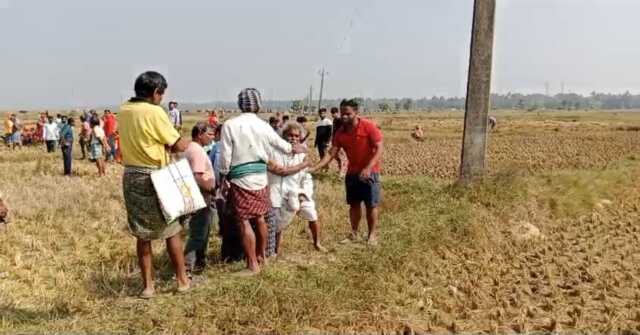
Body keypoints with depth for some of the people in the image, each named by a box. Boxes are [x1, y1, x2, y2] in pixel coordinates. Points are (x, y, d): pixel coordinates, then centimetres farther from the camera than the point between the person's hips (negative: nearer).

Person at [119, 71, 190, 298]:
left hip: (131, 176, 6)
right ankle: (182, 280, 19)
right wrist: (190, 143, 6)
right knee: (171, 230, 9)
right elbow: (179, 146, -14)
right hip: (153, 177, -6)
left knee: (142, 234, 13)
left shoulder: (124, 111, 5)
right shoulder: (154, 112, -16)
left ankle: (147, 285, 18)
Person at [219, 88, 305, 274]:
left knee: (244, 222, -1)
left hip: (241, 178, -5)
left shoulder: (230, 125, -10)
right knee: (259, 218, 17)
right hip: (260, 177, 5)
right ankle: (261, 255, 32)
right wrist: (293, 149, 40)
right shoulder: (263, 126, 2)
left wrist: (223, 177, 2)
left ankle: (253, 265, 2)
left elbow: (225, 155, -11)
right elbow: (280, 144, 19)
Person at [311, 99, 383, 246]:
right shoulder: (340, 133, -3)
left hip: (370, 172, -4)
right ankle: (354, 234, 21)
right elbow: (331, 154, -4)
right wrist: (314, 168, -17)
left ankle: (372, 235, 15)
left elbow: (379, 149, -19)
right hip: (352, 172, 5)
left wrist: (368, 168, -30)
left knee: (371, 205, 2)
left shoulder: (369, 126, -17)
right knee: (354, 204, 10)